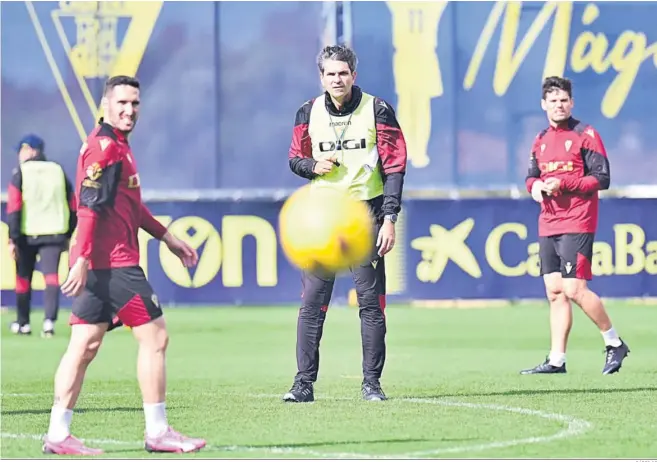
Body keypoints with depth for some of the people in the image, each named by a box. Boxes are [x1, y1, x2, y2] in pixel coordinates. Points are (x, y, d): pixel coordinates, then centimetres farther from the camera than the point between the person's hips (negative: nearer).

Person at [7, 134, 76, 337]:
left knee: (23, 278, 13)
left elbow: (13, 208, -9)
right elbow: (72, 206, 11)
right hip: (54, 234, 2)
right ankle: (49, 320, -22)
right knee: (51, 276, -3)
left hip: (27, 235, -2)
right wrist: (67, 235, 19)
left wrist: (12, 239, -9)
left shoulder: (20, 173, -2)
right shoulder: (58, 171, 10)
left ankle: (23, 323, 21)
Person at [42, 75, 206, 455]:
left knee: (85, 345, 7)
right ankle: (158, 432, 0)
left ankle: (58, 434, 5)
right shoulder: (106, 147, -12)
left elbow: (130, 205, 30)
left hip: (98, 266, 10)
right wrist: (82, 260, -25)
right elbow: (89, 207, -19)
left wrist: (167, 237, 31)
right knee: (155, 336, -4)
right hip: (114, 263, -10)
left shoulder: (117, 145, 20)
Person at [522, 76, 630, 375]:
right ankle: (557, 360, 5)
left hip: (577, 224, -7)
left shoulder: (585, 135, -6)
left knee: (574, 290, -13)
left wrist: (563, 184, -18)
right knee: (555, 292, 4)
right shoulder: (541, 140, 15)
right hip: (548, 225, 7)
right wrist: (535, 185, 0)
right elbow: (532, 175, 24)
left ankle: (614, 343, 3)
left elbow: (602, 178, -10)